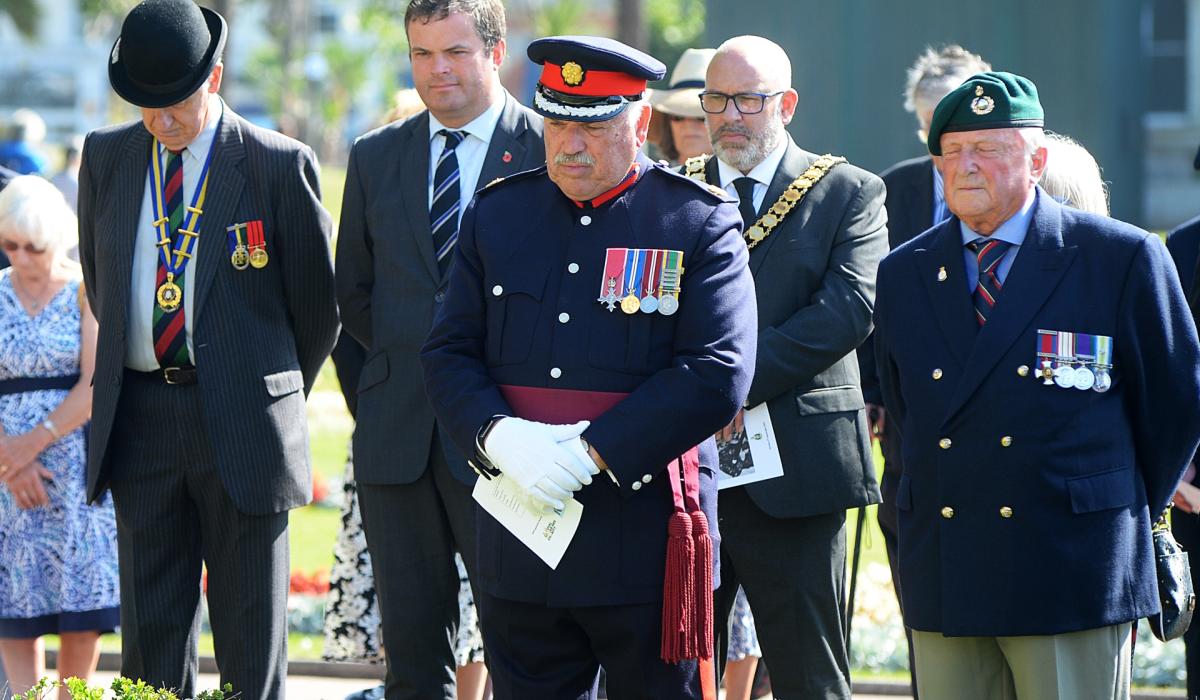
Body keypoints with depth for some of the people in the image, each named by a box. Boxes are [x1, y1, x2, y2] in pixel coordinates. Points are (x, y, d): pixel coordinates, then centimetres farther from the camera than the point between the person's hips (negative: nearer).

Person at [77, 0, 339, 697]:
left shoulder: (279, 165, -5)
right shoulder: (107, 156, 7)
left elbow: (318, 304, 4)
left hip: (242, 427, -3)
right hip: (139, 423, 4)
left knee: (250, 640, 1)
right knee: (151, 626, 5)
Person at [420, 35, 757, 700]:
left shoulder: (699, 223, -3)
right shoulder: (497, 214, 10)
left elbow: (716, 376, -12)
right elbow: (448, 354, 8)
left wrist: (592, 452, -18)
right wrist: (500, 437, -13)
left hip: (648, 544, -3)